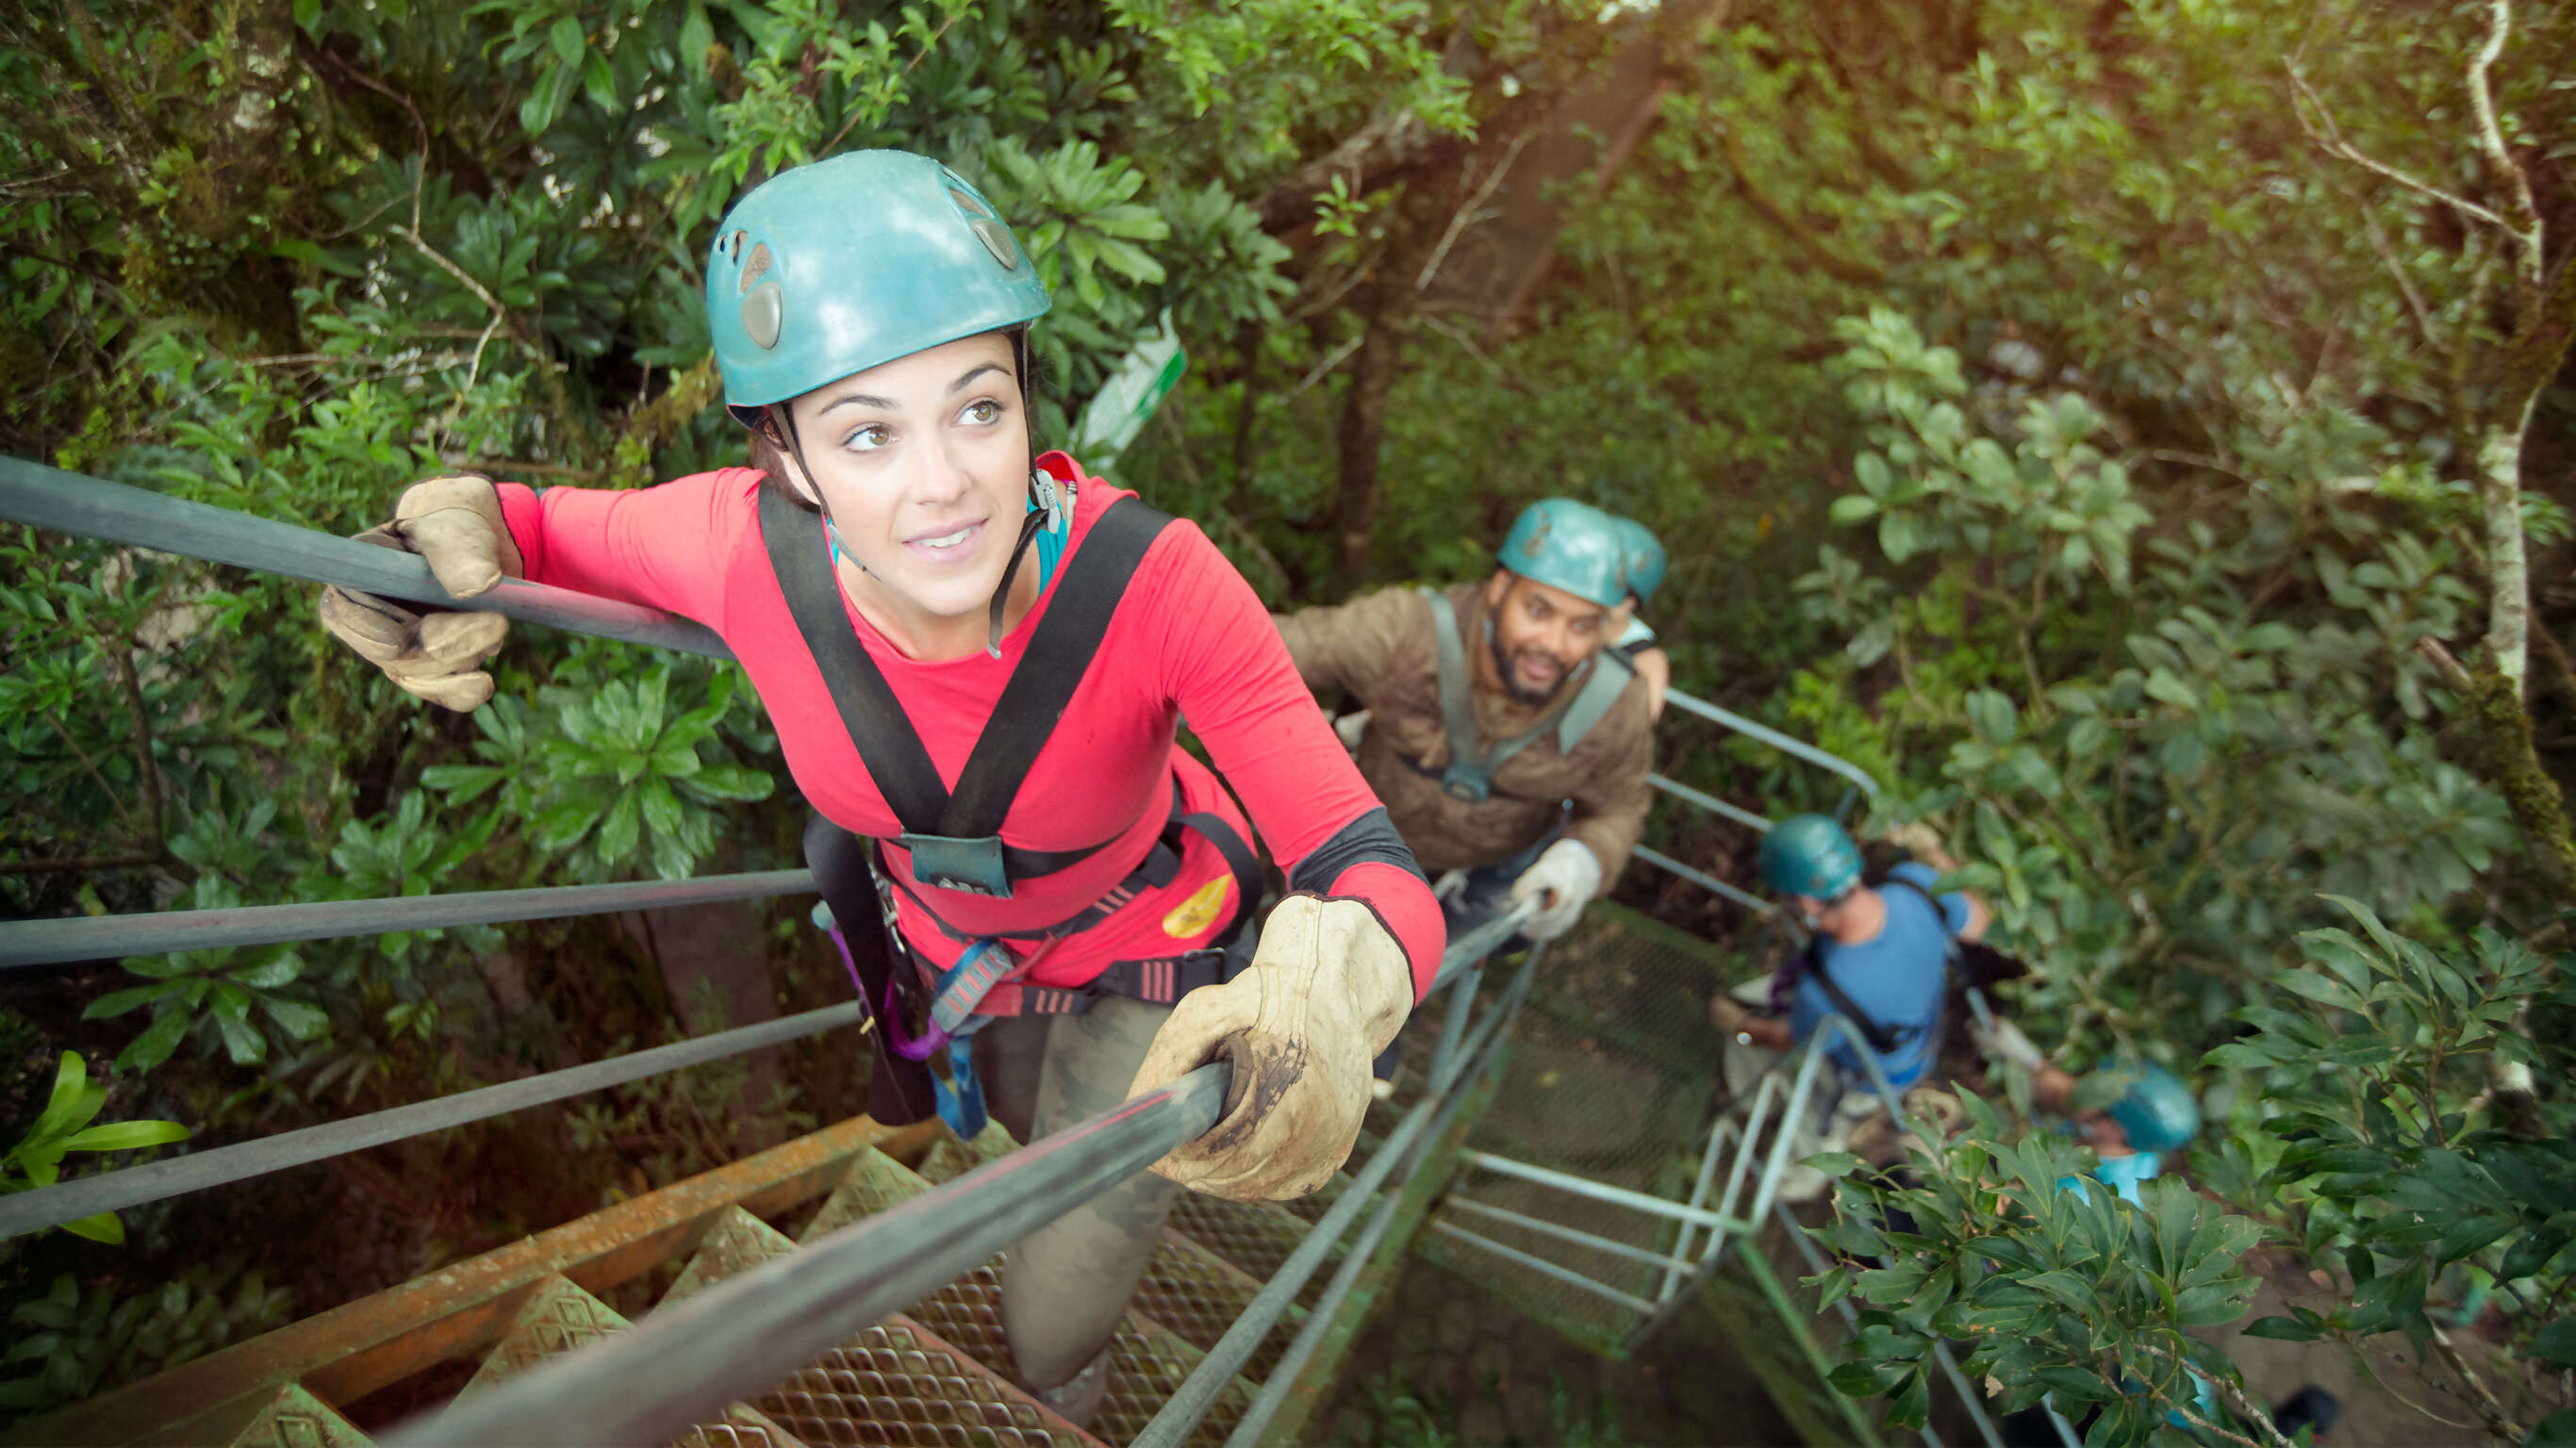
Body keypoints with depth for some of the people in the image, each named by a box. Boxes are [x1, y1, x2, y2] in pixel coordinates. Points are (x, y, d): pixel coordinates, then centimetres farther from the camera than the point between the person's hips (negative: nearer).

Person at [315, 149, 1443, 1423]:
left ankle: (1065, 1392, 46)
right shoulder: (743, 545, -30)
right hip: (947, 936, 3)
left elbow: (1375, 882, -41)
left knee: (1051, 1335, 7)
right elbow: (546, 524, -7)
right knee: (1038, 1138, 31)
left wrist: (1327, 1003, -64)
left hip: (1143, 949, -2)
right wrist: (453, 534, -31)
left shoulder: (1150, 579, -38)